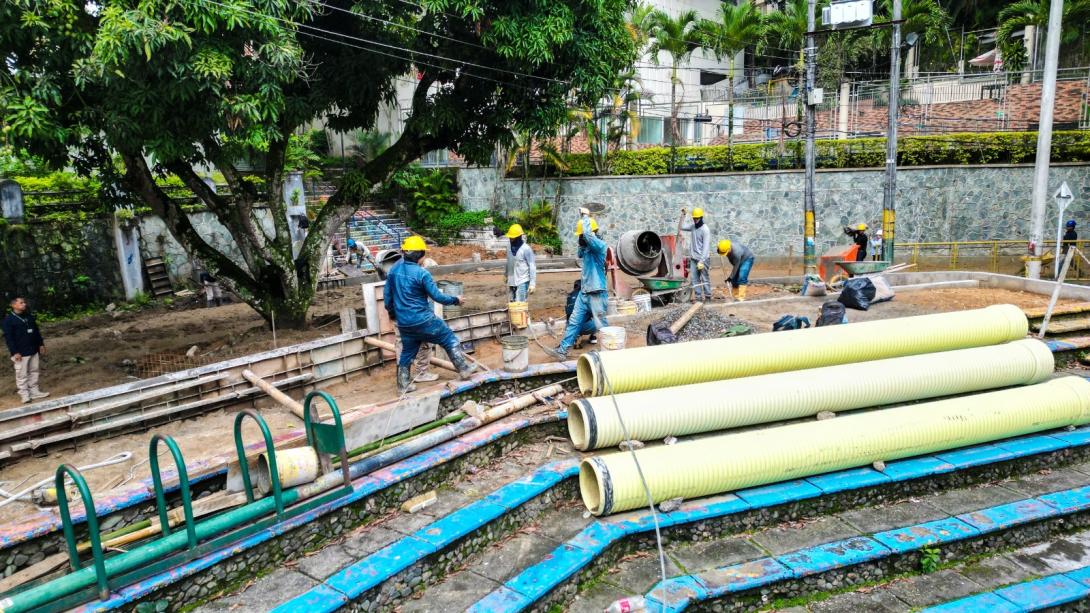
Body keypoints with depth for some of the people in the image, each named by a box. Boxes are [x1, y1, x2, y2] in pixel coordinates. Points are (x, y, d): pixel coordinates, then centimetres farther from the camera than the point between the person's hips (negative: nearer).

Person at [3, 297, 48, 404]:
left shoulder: (30, 316, 10)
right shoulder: (8, 320, -10)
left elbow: (36, 331, 18)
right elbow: (8, 338, -12)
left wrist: (41, 344, 14)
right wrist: (15, 352, -16)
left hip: (34, 350, 7)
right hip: (21, 353, -7)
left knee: (34, 371, 12)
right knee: (22, 374, -1)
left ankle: (34, 392, 21)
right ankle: (24, 395, 7)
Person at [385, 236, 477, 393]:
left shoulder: (394, 269, 3)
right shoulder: (421, 273, -17)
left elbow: (387, 294, 12)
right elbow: (437, 296, -13)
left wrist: (392, 313, 26)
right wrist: (455, 300, 2)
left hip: (403, 322, 6)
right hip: (423, 320, -6)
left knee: (407, 352, 21)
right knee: (450, 340, 9)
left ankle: (403, 385, 26)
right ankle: (464, 369, 14)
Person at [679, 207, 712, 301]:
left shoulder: (705, 230, -13)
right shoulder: (693, 226, 8)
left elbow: (706, 246, -17)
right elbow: (682, 226, 20)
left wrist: (702, 260, -22)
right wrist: (682, 215, 8)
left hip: (702, 258, -7)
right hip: (693, 258, 7)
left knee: (705, 278, -2)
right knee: (694, 277, 4)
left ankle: (708, 296, 5)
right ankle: (698, 296, 8)